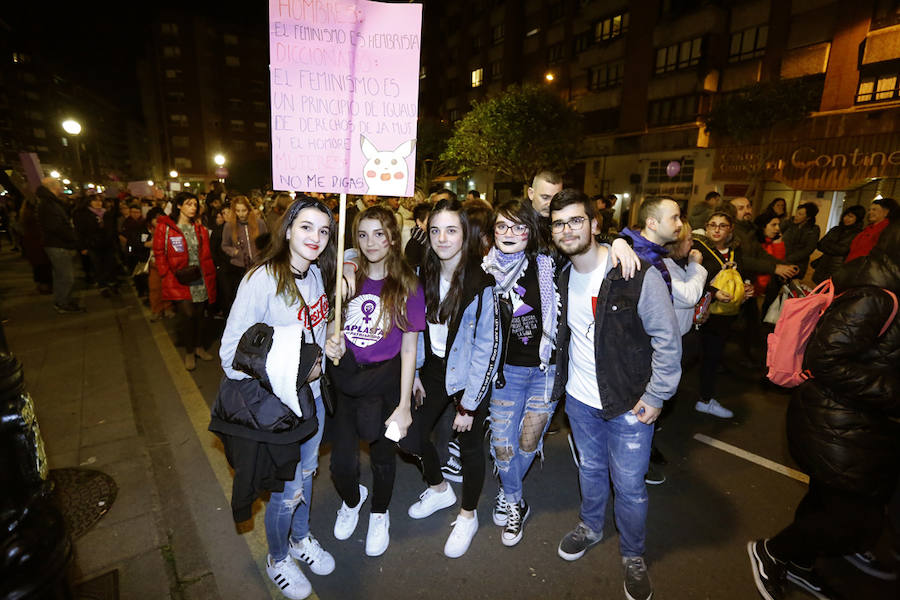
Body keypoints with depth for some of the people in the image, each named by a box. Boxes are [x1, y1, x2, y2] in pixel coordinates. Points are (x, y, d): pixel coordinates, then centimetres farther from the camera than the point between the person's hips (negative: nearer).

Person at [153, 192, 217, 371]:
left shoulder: (200, 229, 11)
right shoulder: (164, 227, -2)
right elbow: (159, 254, -1)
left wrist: (209, 276, 3)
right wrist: (168, 276, -8)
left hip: (200, 280, 4)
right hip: (179, 281, -4)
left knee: (199, 314, 12)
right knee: (188, 314, -10)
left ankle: (199, 347, 30)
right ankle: (189, 352, 10)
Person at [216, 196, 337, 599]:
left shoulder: (317, 274, -1)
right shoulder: (263, 280, -23)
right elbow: (232, 357, -22)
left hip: (313, 395, 7)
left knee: (306, 473, 25)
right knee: (288, 490, 10)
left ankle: (301, 539, 52)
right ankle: (278, 560, 41)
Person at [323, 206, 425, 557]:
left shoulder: (407, 285, -8)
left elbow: (409, 348, -9)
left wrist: (404, 405, -11)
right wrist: (332, 343, -13)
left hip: (384, 380, -2)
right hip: (346, 380, 2)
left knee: (382, 453, 16)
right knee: (342, 461, 2)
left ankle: (379, 514, 46)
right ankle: (351, 500, 40)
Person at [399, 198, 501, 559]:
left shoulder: (481, 283, -23)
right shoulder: (425, 274, -3)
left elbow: (487, 347, -19)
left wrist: (469, 404, -16)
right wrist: (414, 372, 6)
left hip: (468, 375, -5)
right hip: (434, 368, 6)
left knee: (470, 445, 11)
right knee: (411, 436, 11)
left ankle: (468, 515, 39)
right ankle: (439, 489, 42)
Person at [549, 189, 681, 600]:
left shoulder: (637, 275, -19)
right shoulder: (560, 278, -2)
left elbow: (667, 340, -14)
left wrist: (655, 396, -13)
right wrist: (559, 385, 10)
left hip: (629, 404, -4)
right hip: (579, 399, 4)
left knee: (629, 486, 10)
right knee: (590, 469, 23)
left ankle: (633, 556, 37)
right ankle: (590, 527, 49)